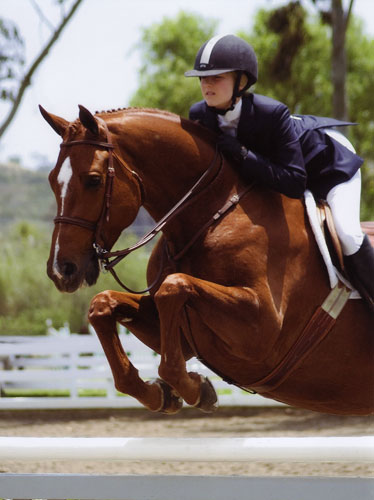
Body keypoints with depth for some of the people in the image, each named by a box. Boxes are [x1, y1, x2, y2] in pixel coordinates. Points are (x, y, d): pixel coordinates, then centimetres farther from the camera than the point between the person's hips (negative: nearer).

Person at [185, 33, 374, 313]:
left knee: (347, 234, -25)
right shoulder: (200, 115, -24)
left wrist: (243, 155, -49)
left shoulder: (271, 113, -42)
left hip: (328, 159, -7)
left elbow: (295, 182, -44)